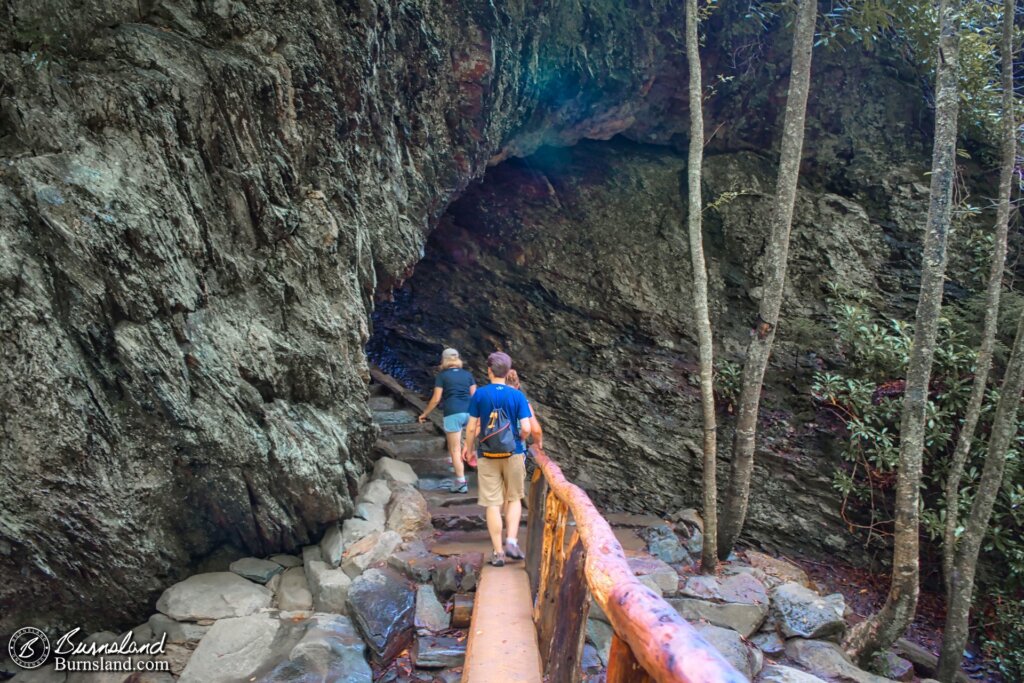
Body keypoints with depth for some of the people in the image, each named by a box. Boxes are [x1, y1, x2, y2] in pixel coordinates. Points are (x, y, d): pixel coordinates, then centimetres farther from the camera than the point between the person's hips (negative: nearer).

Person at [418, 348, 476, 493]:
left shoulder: (442, 376, 3)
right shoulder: (468, 374, 12)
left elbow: (436, 399, 0)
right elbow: (474, 396, 11)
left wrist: (424, 413, 13)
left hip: (453, 413, -5)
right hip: (468, 412, 5)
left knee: (455, 450, 2)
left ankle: (461, 483, 3)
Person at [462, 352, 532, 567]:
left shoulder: (479, 394, -4)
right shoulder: (517, 395, -4)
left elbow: (471, 428, -5)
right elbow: (526, 428, -10)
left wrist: (469, 450, 11)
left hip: (487, 455, 0)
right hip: (513, 454, 0)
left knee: (493, 504, 6)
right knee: (514, 499, 18)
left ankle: (498, 553, 11)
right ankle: (512, 542, 6)